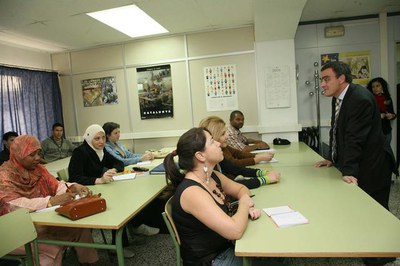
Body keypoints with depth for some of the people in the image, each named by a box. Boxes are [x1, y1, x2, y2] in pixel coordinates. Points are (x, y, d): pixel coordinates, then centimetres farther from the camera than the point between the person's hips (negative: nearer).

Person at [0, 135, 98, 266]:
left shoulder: (37, 168, 4)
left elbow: (56, 185, -1)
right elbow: (15, 205, -29)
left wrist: (73, 187, -24)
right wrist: (51, 201, -41)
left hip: (42, 220, 6)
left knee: (81, 227, -9)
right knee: (53, 248, -26)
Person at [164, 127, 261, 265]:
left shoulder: (213, 176, -3)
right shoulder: (191, 192, -30)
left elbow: (241, 189, 13)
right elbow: (235, 231, -33)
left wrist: (248, 207, -8)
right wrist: (244, 204, -14)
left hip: (227, 246, 7)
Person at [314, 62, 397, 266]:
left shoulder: (360, 99, -22)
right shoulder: (338, 97, 6)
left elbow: (355, 138, -27)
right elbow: (336, 131, 12)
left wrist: (348, 171, -28)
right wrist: (332, 159, 8)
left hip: (371, 167, -8)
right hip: (354, 164, 8)